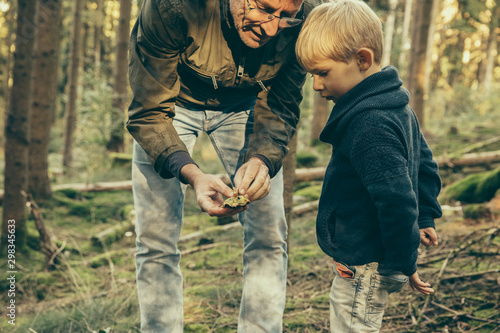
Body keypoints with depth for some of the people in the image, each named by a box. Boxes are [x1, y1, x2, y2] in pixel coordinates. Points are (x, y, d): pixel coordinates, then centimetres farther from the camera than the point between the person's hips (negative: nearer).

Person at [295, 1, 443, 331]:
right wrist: (426, 217, 26)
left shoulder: (370, 125, -26)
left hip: (365, 267, -11)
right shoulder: (398, 108, 8)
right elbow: (424, 165, 19)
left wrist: (403, 264, -19)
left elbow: (396, 198, -28)